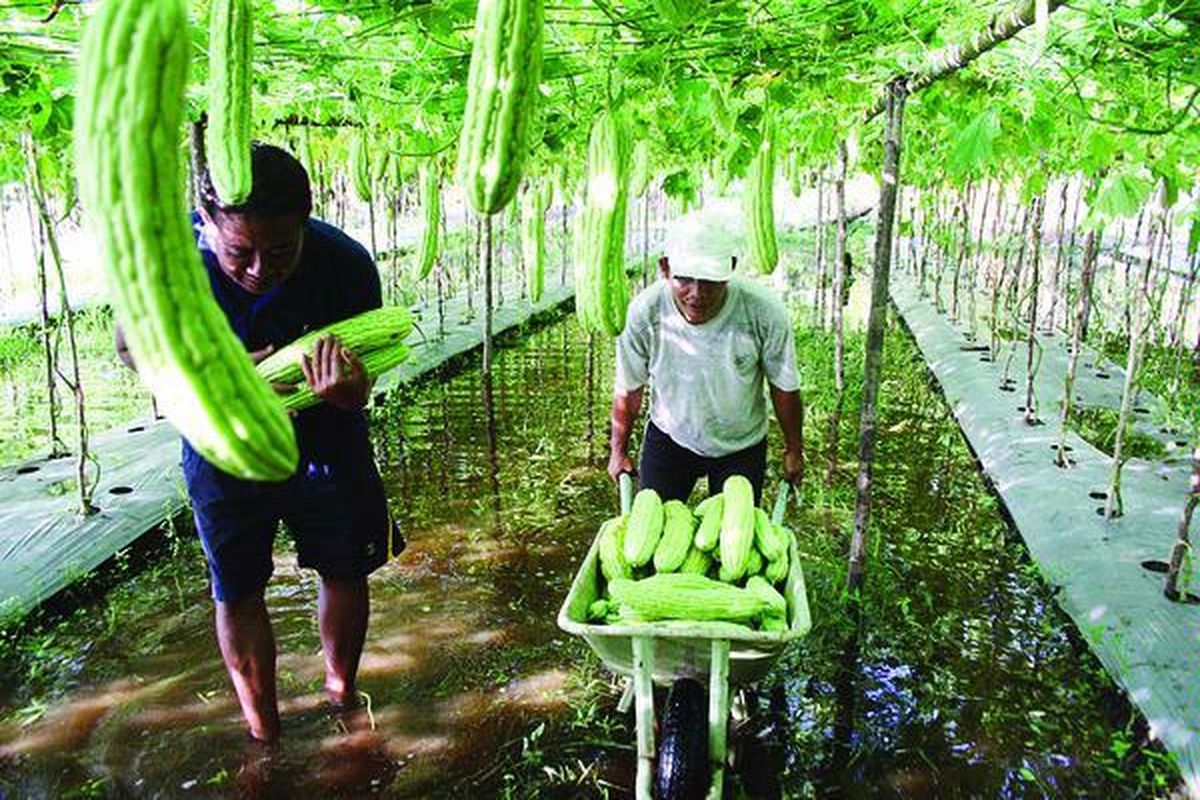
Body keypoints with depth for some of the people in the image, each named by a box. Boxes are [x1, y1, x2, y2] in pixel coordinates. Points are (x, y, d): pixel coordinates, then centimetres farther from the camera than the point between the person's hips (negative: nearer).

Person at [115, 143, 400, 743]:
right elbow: (133, 346, -10)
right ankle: (263, 730, 33)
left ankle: (341, 690, 45)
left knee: (345, 572, 16)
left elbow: (359, 379, -17)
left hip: (325, 444, 0)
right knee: (236, 593, 10)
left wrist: (345, 393, -44)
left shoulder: (345, 263, -26)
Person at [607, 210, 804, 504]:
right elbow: (628, 390, -8)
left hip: (742, 446, 0)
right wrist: (619, 451, 4)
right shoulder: (644, 311, -25)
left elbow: (784, 388, -10)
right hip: (668, 438, 1)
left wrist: (794, 450, 2)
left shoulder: (764, 311, -27)